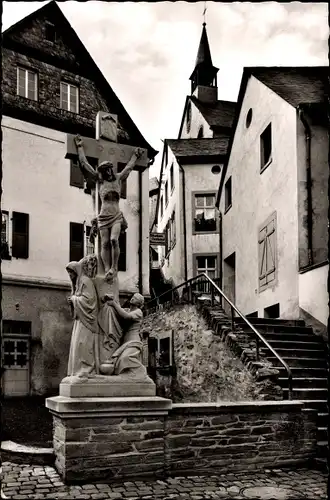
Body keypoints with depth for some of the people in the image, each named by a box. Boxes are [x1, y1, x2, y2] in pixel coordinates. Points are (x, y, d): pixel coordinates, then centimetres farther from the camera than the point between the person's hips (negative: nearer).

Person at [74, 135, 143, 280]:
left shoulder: (118, 178, 16)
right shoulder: (99, 180, 12)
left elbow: (129, 167, 32)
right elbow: (84, 163, 17)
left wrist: (135, 155, 44)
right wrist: (80, 147, 23)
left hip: (116, 216, 0)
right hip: (103, 216, 0)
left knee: (114, 239, -19)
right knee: (105, 243, -7)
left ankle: (114, 267, -13)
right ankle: (107, 270, -9)